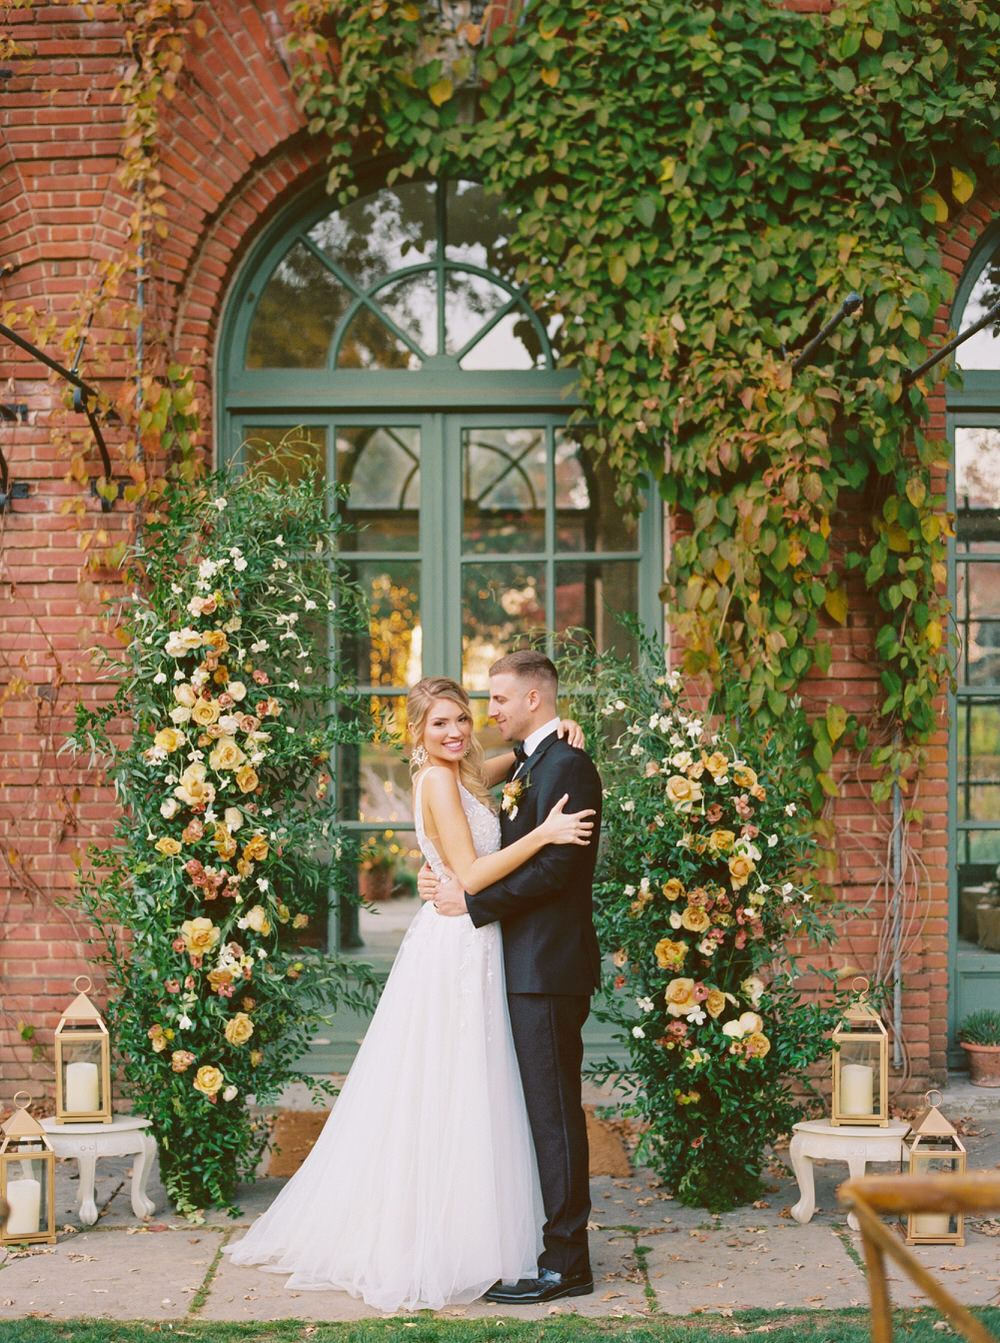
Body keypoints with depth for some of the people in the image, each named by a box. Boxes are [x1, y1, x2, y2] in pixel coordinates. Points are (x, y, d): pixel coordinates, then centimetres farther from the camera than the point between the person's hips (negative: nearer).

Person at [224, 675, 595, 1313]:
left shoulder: (462, 774, 12)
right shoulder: (438, 780, -14)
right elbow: (471, 875, -19)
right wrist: (543, 835, -24)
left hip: (466, 949, 9)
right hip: (456, 947, -9)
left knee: (432, 1101, 13)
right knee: (448, 1100, -4)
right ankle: (439, 1252, 3)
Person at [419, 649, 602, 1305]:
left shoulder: (565, 765, -13)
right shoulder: (529, 765, 18)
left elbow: (555, 867, -20)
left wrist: (472, 901, -16)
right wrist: (452, 877, 4)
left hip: (549, 967, -10)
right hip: (526, 964, 10)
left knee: (554, 1110, -6)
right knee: (539, 1109, 13)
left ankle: (565, 1263, -1)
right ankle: (548, 1245, 21)